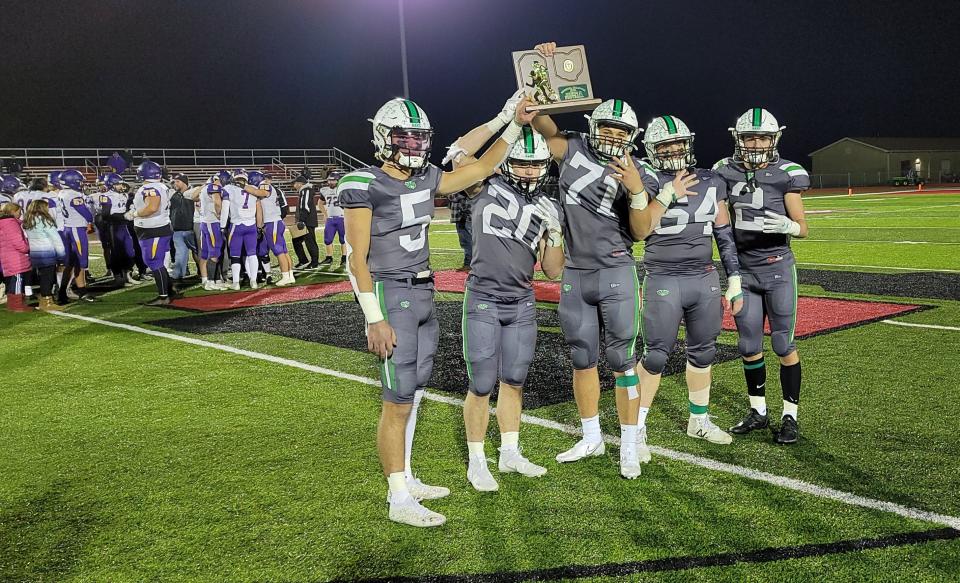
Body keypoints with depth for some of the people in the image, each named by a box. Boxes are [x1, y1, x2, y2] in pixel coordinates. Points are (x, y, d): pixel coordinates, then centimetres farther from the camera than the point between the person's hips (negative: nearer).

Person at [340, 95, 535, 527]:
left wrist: (516, 125, 13)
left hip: (423, 294, 8)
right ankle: (399, 501, 6)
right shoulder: (364, 185, -12)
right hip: (391, 297, -8)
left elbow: (480, 169, 19)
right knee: (398, 401, -4)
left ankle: (404, 479, 28)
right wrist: (374, 320, -18)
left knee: (412, 394, 14)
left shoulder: (426, 179, 8)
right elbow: (356, 258, -14)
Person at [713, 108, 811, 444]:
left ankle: (790, 415, 13)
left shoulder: (786, 175, -7)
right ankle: (758, 412, 24)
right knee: (749, 346, 10)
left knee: (784, 345, 1)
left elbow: (803, 228, -5)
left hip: (777, 268, -3)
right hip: (742, 269, 3)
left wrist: (787, 225, -25)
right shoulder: (725, 173, 2)